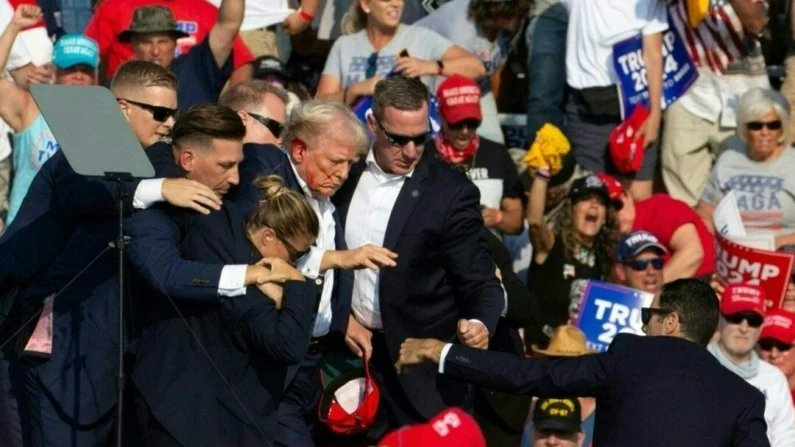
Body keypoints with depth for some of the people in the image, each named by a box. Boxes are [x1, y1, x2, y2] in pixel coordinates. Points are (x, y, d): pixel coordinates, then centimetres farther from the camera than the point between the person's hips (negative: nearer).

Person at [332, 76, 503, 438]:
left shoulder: (451, 193, -11)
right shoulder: (347, 176, 2)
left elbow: (480, 280, -12)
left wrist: (480, 323, -32)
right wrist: (342, 316, 0)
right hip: (354, 351, 4)